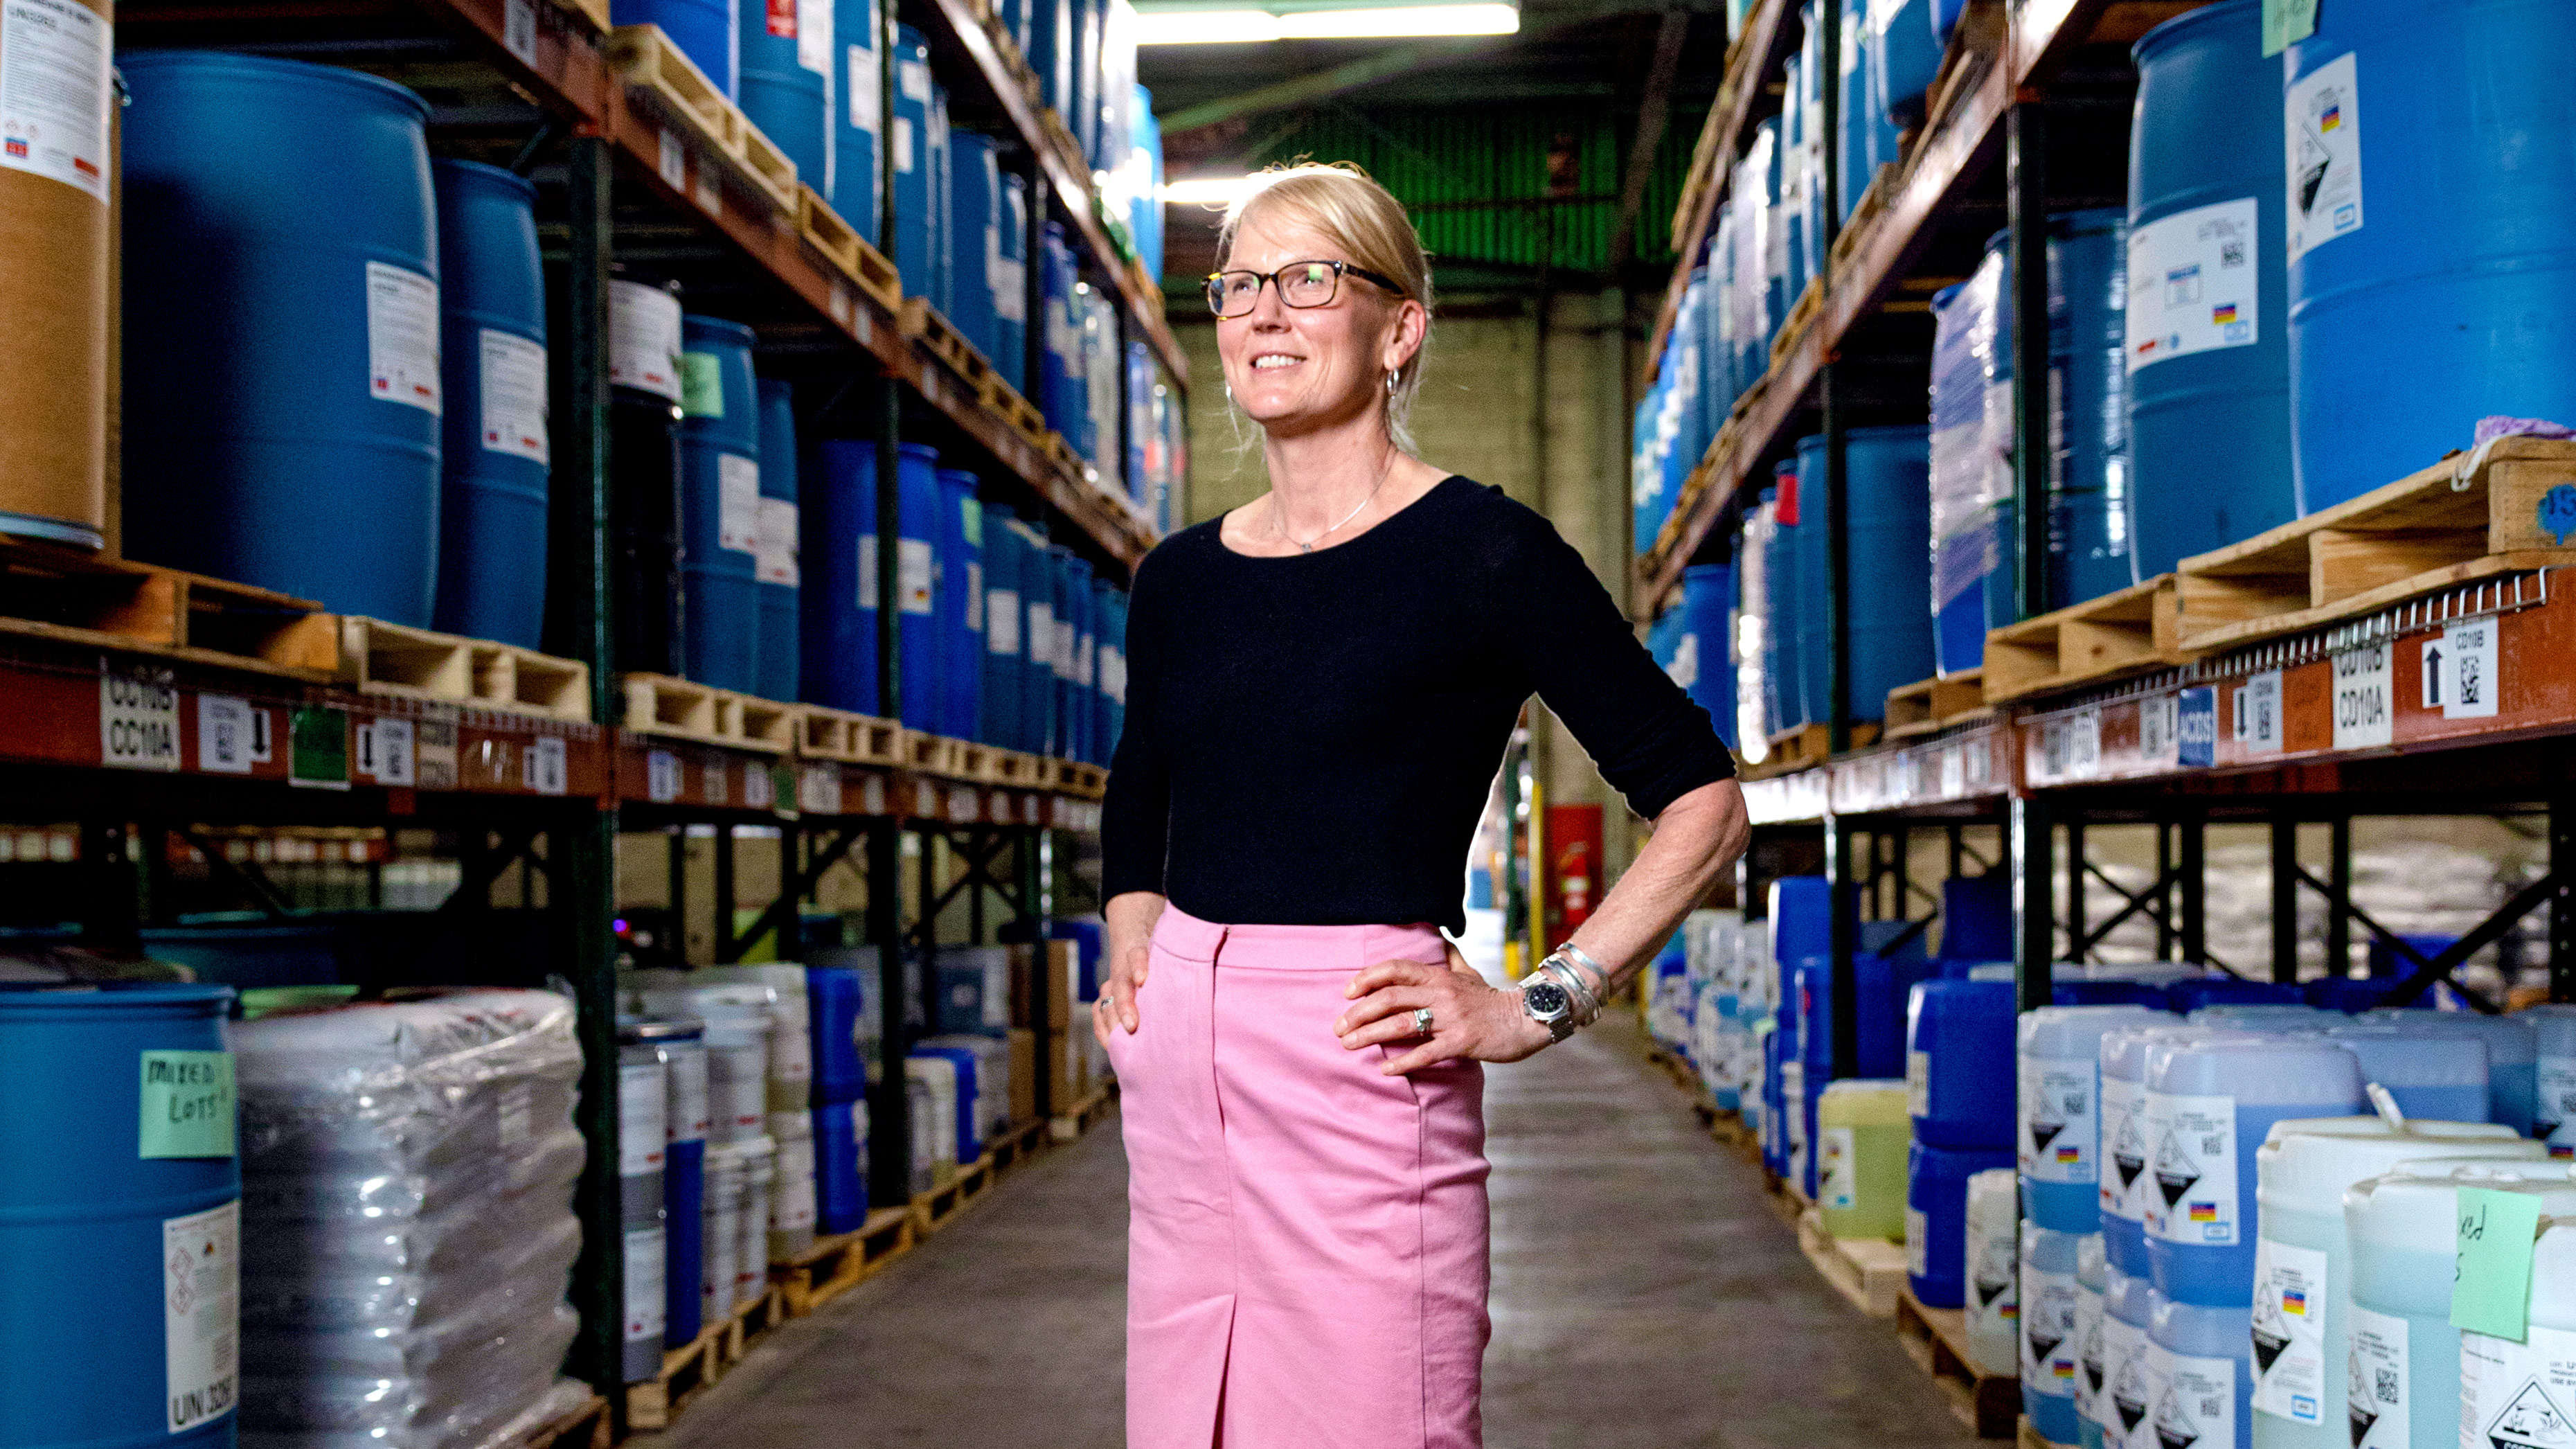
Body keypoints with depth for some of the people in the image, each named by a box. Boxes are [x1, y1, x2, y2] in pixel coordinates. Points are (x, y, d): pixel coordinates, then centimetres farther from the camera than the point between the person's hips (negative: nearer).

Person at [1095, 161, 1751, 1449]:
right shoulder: (1179, 580, 11)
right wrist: (1133, 948, 10)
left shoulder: (1482, 551, -5)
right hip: (1177, 1078, 6)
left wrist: (1538, 1005, -9)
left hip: (1357, 1071, -5)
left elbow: (1702, 800, -4)